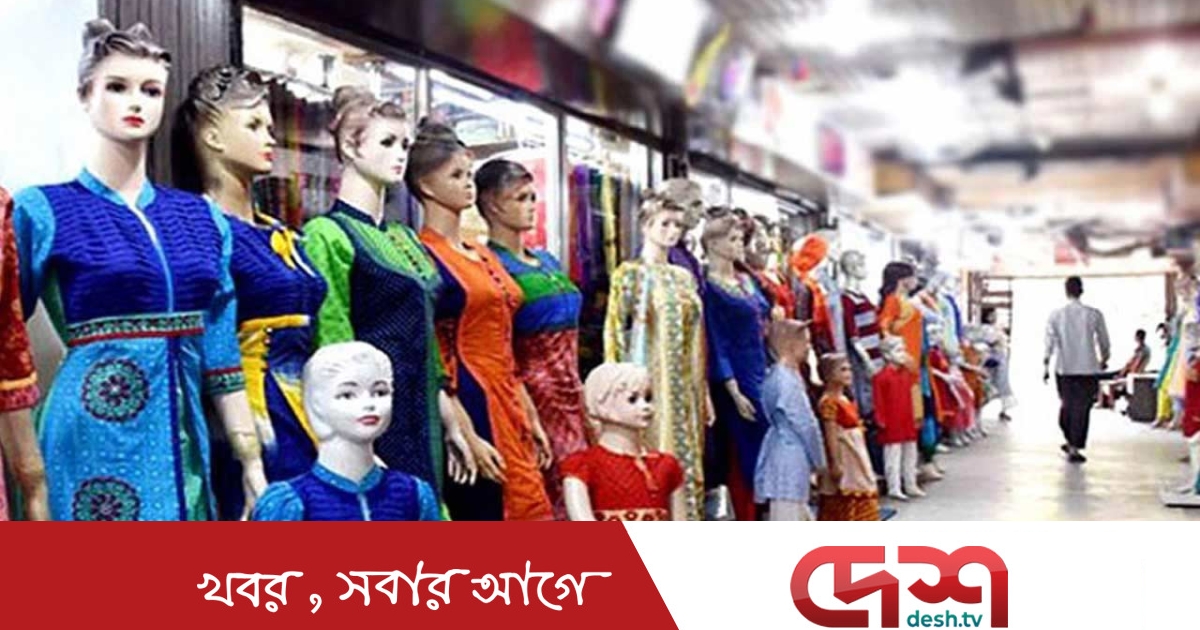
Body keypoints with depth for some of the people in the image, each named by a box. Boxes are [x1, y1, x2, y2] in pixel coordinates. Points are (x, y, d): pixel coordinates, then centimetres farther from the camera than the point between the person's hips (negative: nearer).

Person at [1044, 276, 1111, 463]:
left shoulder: (1056, 315, -3)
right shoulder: (1094, 314, -4)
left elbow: (1050, 343, -6)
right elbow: (1103, 341, 5)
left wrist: (1046, 366, -1)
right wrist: (1104, 360, 22)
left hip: (1064, 369, 2)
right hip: (1087, 368, -2)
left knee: (1067, 405, 17)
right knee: (1082, 408, 1)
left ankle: (1071, 442, 29)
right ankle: (1075, 448, -3)